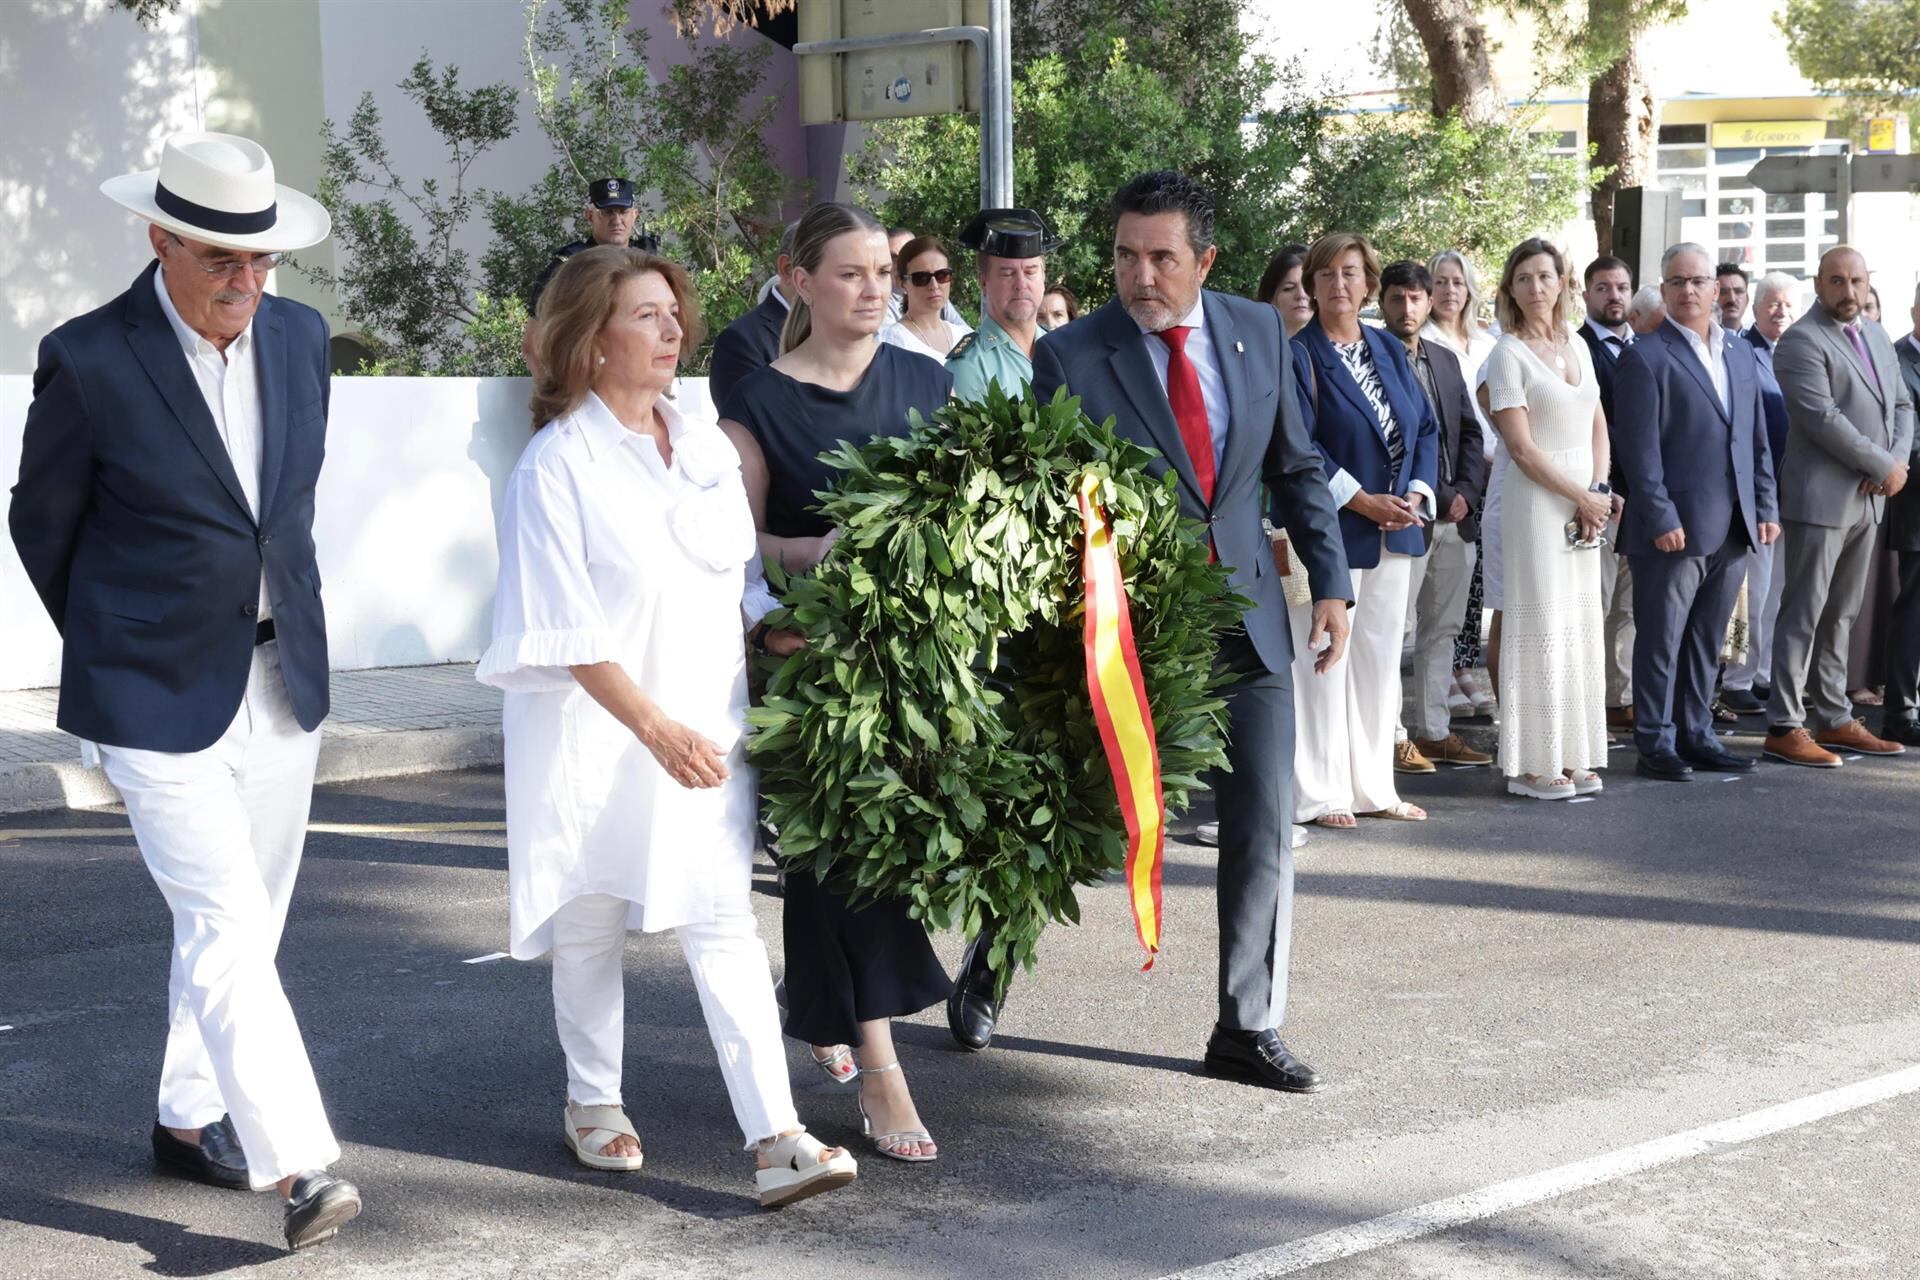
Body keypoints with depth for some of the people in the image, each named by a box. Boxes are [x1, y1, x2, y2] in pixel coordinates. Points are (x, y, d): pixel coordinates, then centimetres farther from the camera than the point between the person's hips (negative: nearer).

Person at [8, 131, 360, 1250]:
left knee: (245, 922, 15)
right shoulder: (91, 360, -14)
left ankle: (191, 1118, 31)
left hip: (283, 683, 6)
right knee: (225, 927, -10)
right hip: (160, 696, -6)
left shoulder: (299, 336, 2)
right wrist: (120, 651, 9)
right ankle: (298, 1163, -11)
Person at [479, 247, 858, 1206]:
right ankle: (593, 1101, 31)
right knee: (592, 921, 10)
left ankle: (776, 1140, -9)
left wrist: (790, 655, 1)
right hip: (596, 731, -4)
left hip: (706, 724, 4)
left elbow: (744, 586, 17)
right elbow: (568, 629, -15)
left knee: (725, 920, -4)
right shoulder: (557, 463, -10)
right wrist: (656, 727, -21)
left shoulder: (708, 448, 8)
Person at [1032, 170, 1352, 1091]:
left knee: (1264, 829, 4)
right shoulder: (1069, 356, -9)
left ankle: (1247, 1029, 16)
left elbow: (1294, 467, 11)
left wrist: (1331, 580, 5)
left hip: (1244, 616, 4)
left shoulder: (1258, 332, 3)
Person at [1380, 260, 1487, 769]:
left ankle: (1433, 731, 19)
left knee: (1442, 630, 11)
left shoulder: (1445, 360, 15)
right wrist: (1435, 499, -14)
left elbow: (1470, 431, 16)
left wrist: (1466, 492, 0)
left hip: (1456, 518, 7)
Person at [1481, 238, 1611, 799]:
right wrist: (1582, 498, -10)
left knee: (1582, 625, 7)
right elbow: (1522, 447, -11)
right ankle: (1533, 764, 0)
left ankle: (1574, 757, 12)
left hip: (1586, 502, 6)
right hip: (1537, 502, -6)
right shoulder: (1509, 355, -6)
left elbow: (1598, 427, 15)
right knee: (1542, 626, -5)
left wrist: (1600, 492, -1)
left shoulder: (1577, 346, 13)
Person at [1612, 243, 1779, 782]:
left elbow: (1757, 440, 17)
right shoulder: (1645, 358, -6)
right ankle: (1656, 744, 8)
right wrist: (1662, 519, -16)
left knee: (1706, 641, 13)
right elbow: (1640, 450, -11)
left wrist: (1766, 507, 9)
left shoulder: (1741, 354, 14)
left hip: (1731, 530, 6)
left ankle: (1695, 735, 21)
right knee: (1661, 642, 1)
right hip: (1674, 529, -6)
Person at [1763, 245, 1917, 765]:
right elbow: (1822, 418, -19)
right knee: (1804, 614, -5)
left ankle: (1833, 718, 19)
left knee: (1841, 615, 13)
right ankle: (1784, 728, -3)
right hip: (1821, 498, -8)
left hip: (1868, 498, 8)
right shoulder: (1801, 342, -10)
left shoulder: (1876, 338, 16)